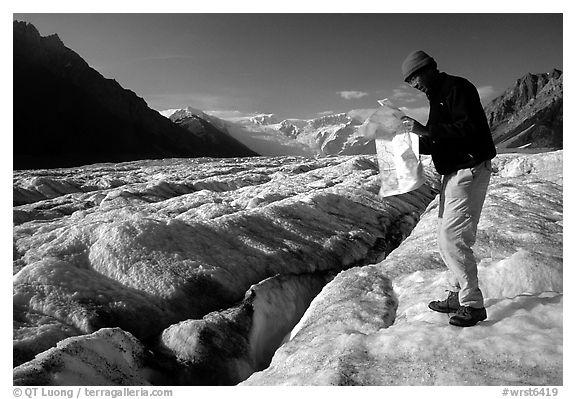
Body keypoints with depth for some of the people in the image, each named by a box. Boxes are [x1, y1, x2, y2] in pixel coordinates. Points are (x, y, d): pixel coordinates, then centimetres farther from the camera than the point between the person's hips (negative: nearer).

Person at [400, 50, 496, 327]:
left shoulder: (457, 88, -11)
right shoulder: (437, 97, 19)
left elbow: (467, 129, -25)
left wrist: (425, 130, -25)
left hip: (470, 170, -10)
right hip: (454, 172, 10)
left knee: (453, 238, -12)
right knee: (447, 237, 12)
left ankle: (473, 304, -1)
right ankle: (457, 295, 22)